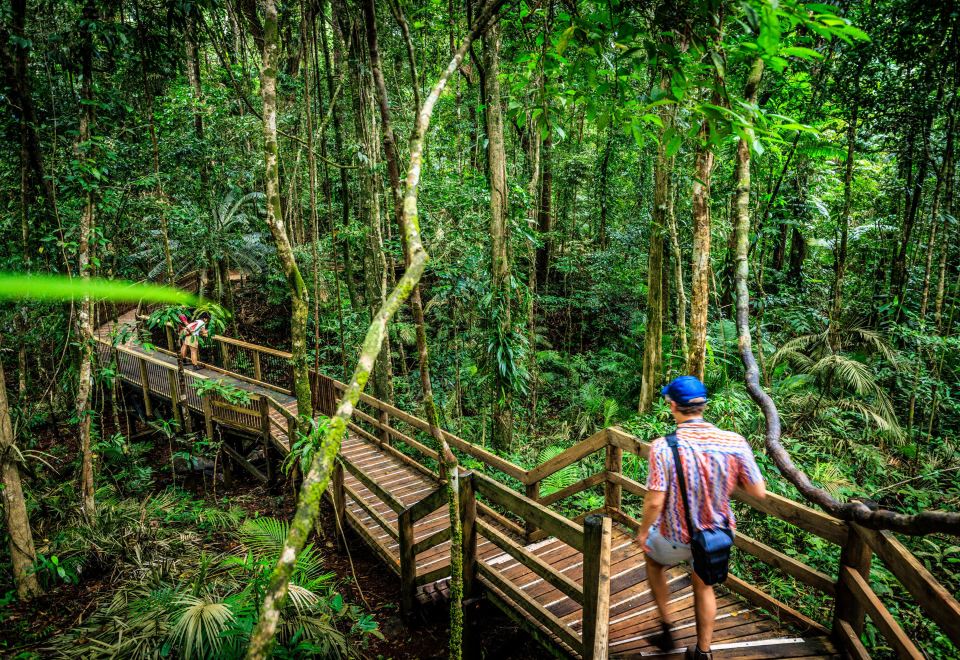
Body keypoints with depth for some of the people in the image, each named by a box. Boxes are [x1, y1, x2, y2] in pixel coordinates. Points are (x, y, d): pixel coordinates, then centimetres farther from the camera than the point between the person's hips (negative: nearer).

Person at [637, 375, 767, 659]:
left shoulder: (663, 448, -27)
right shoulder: (734, 442, -18)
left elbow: (655, 502, -26)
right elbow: (759, 492, -10)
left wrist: (643, 531, -7)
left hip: (676, 538, -2)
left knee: (653, 560, 31)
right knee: (704, 587, 28)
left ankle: (666, 626, 36)